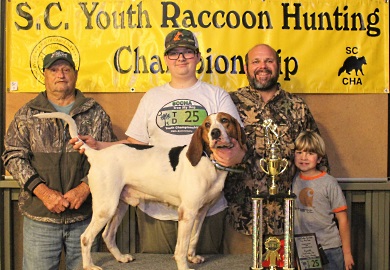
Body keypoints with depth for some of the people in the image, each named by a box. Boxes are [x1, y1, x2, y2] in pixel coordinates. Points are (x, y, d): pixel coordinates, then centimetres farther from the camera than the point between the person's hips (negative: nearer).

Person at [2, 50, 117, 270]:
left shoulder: (96, 114, 8)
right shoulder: (27, 115, 9)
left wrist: (85, 188, -12)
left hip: (85, 216, 0)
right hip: (39, 218, 0)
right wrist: (43, 192, -12)